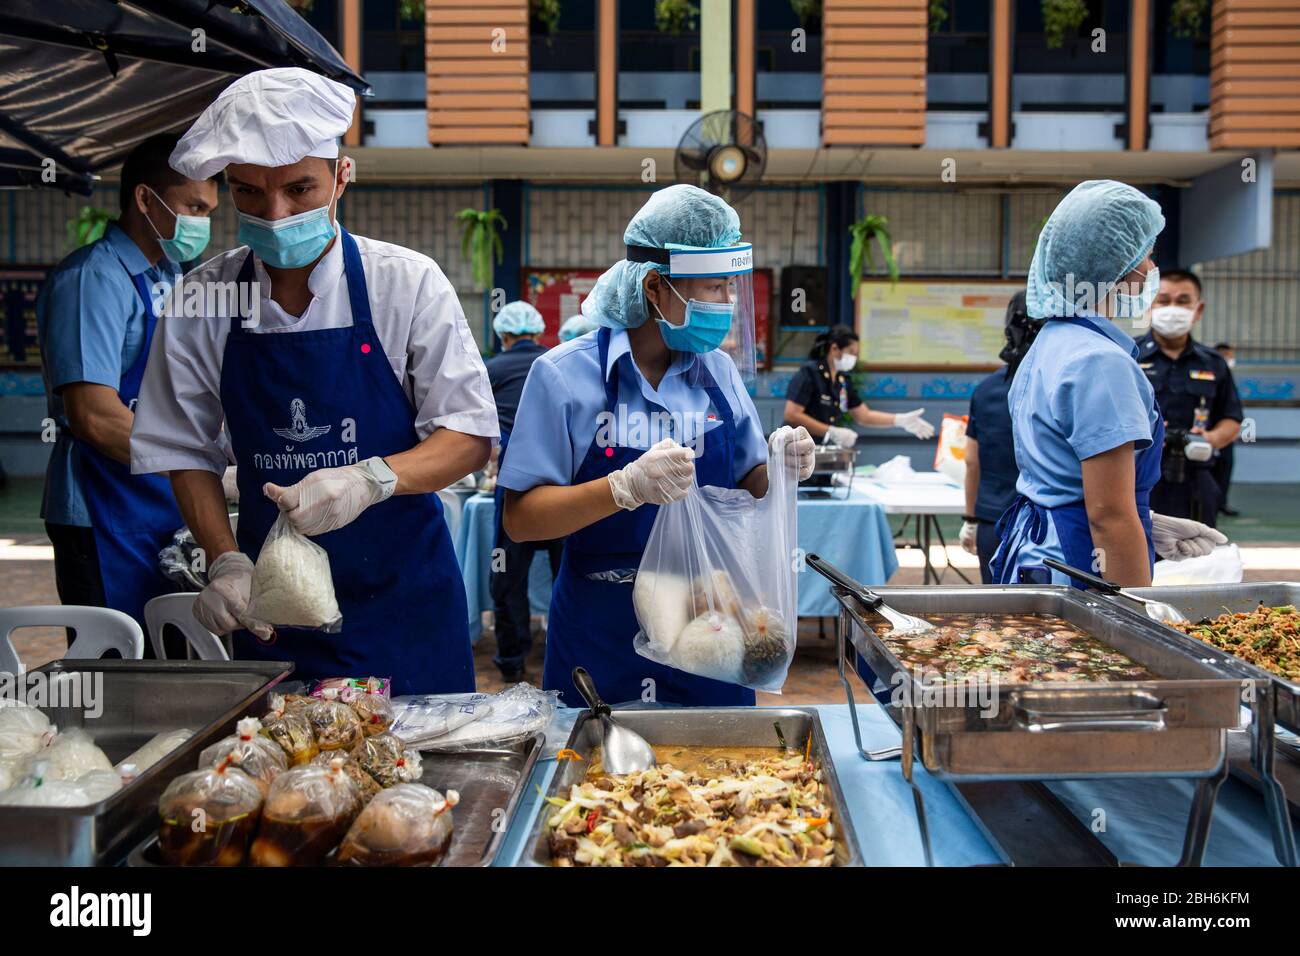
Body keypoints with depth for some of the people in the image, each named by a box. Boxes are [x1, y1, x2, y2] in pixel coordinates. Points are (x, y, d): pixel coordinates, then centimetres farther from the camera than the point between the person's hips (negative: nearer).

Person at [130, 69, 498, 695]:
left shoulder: (408, 283, -9)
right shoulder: (200, 303, -2)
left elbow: (470, 436, -9)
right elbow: (184, 450, 7)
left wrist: (371, 478, -25)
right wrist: (225, 560, -7)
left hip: (403, 599, -1)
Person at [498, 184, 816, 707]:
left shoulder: (718, 370, 3)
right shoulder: (565, 375, -10)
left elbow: (746, 490, 11)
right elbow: (520, 518, -14)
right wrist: (627, 488, -28)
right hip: (601, 633, -3)